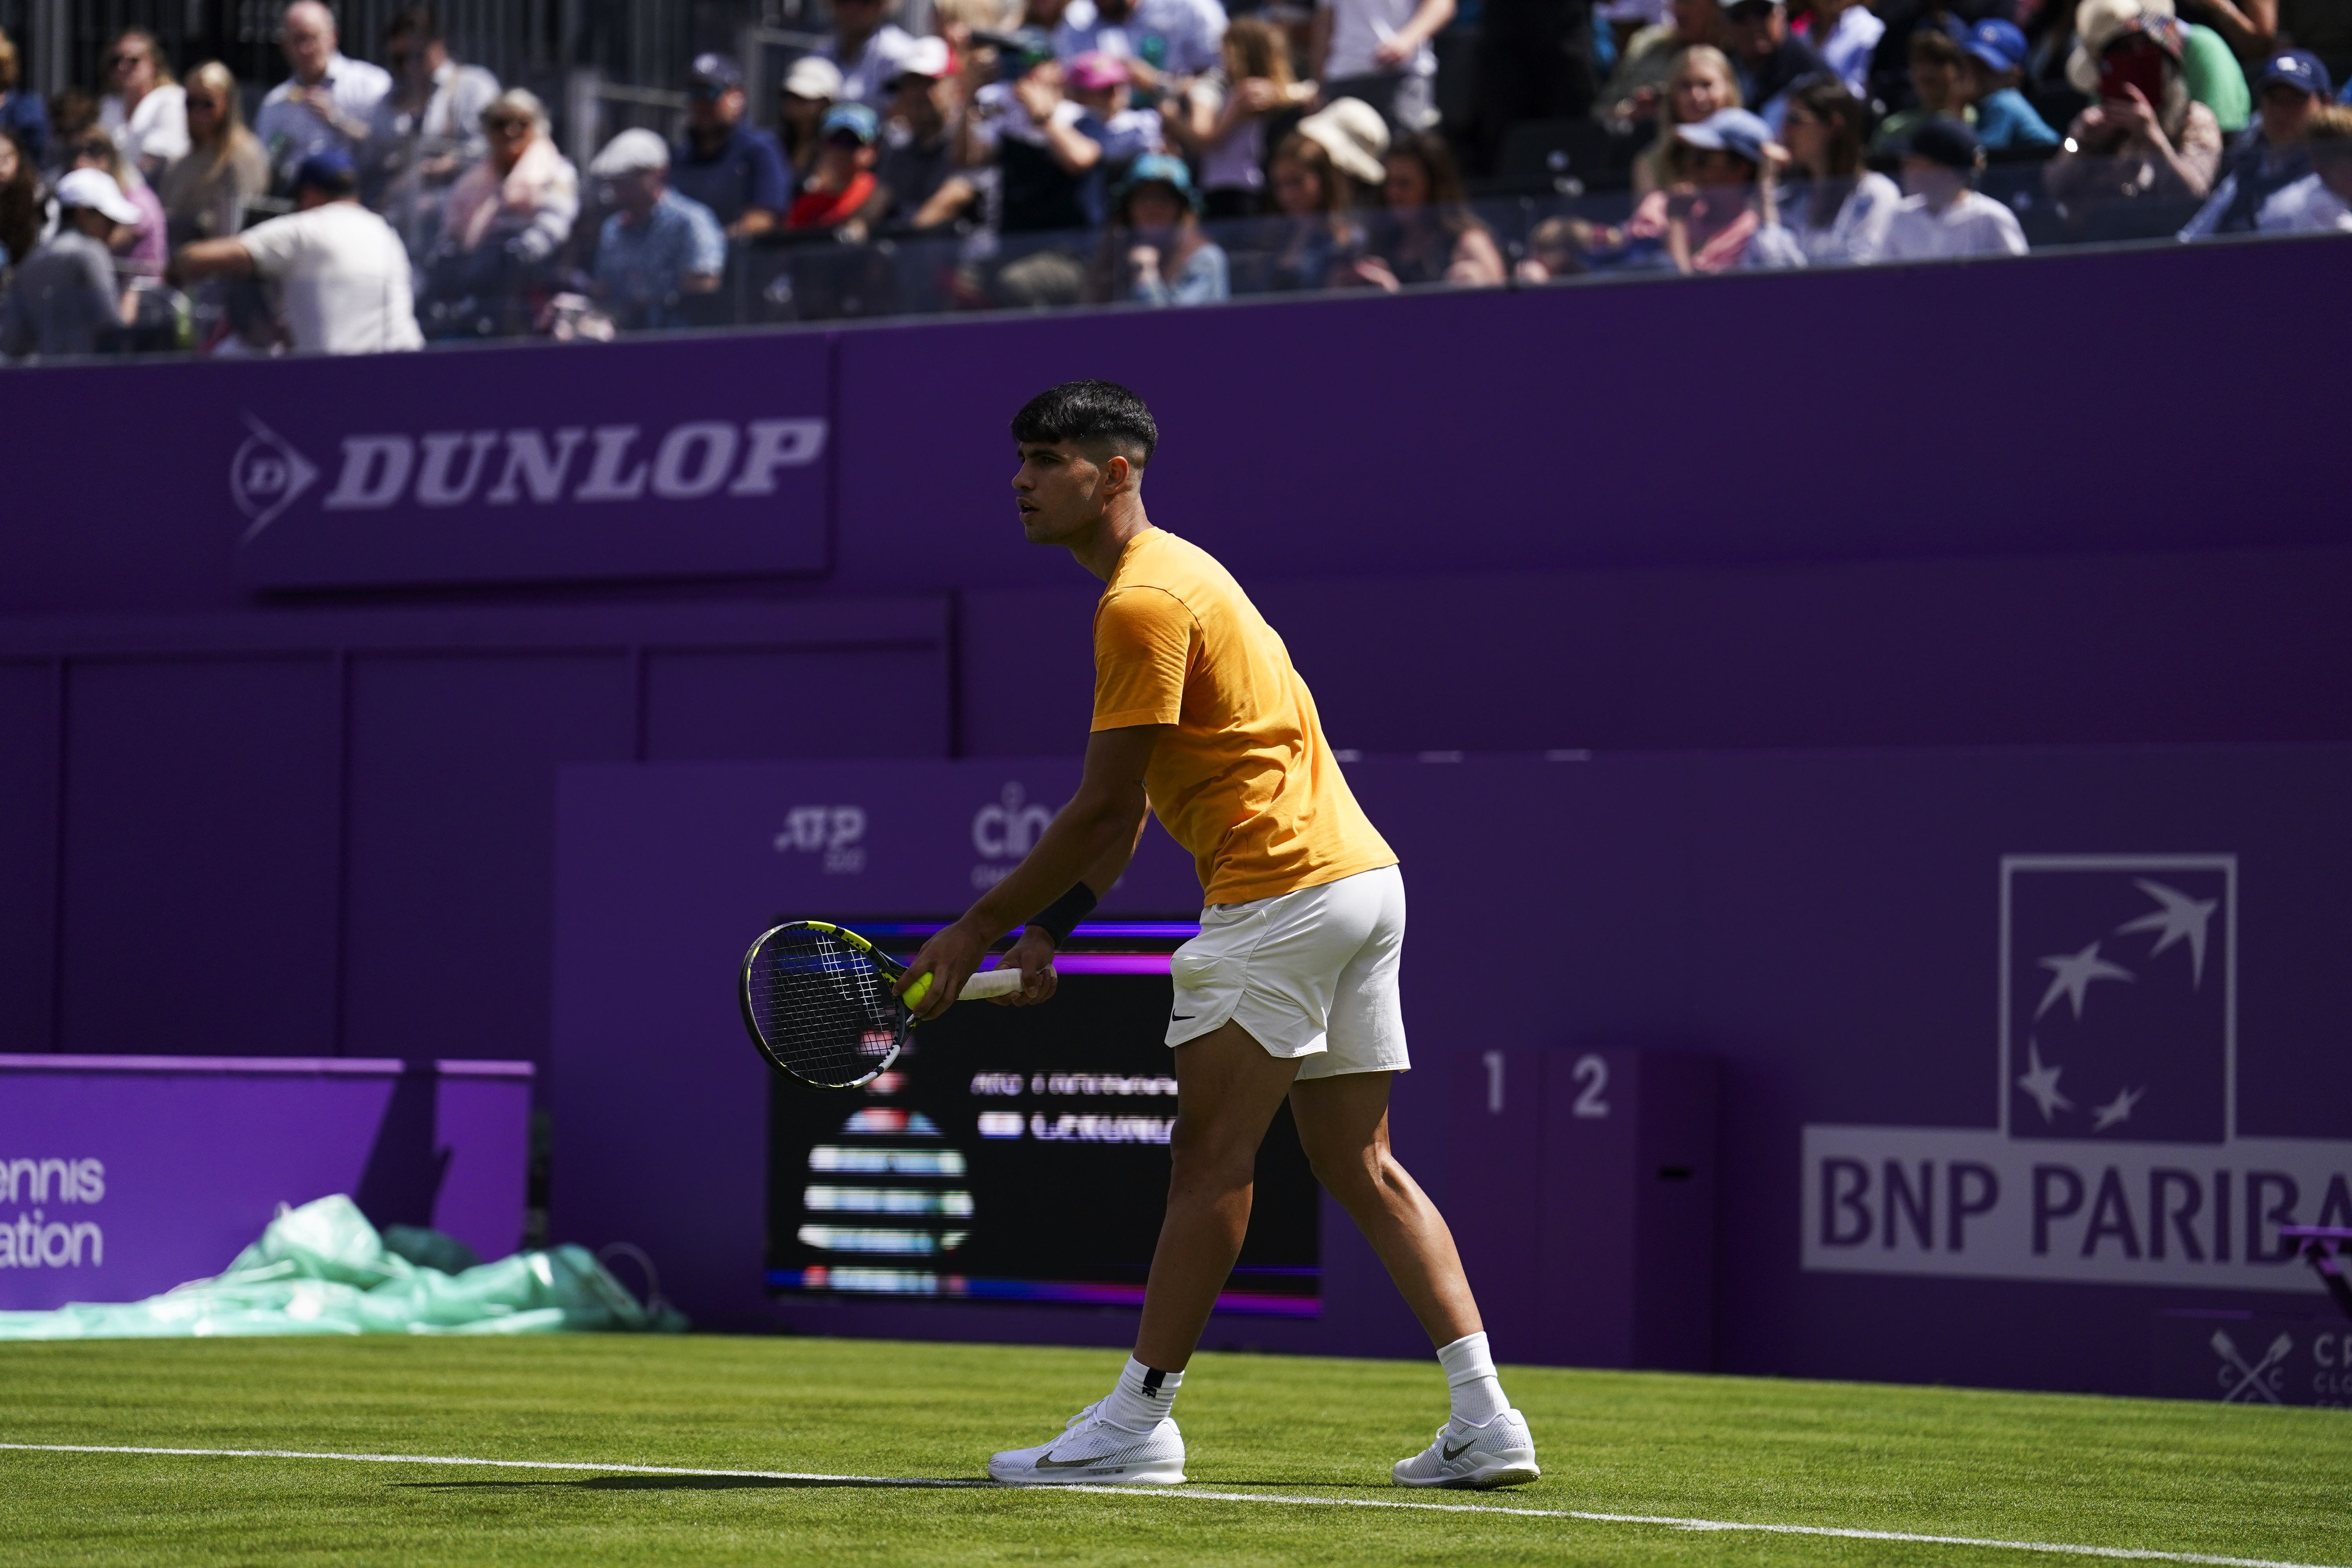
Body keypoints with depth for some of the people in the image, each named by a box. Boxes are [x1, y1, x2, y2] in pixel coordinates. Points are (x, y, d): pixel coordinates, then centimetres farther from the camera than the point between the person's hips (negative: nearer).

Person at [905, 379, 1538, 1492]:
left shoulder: (1145, 600, -12)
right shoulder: (1172, 576, 20)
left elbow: (1103, 808, -13)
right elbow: (1126, 810, 22)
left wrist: (983, 926, -6)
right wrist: (1048, 928, 16)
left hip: (1281, 889, -10)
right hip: (1361, 875, 10)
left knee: (1209, 1158, -6)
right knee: (1360, 1167, 9)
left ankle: (1138, 1420, -2)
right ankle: (1484, 1420, 4)